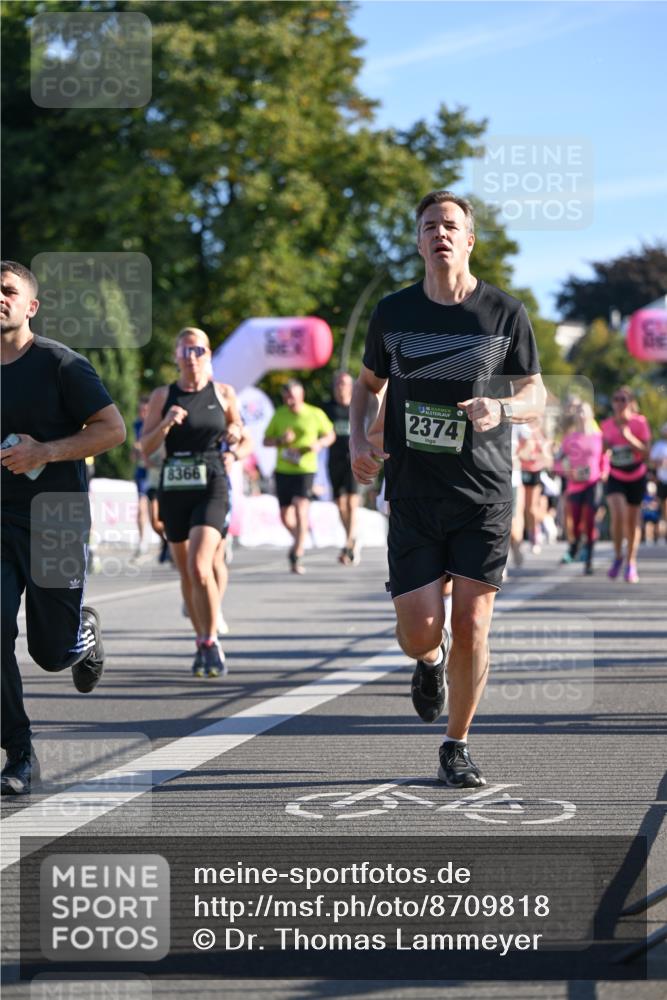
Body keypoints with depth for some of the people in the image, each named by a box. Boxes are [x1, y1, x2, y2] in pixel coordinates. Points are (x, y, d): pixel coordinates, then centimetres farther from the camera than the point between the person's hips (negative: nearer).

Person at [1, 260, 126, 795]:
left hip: (56, 519, -3)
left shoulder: (60, 364, -7)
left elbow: (114, 429, -10)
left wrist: (45, 452, -19)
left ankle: (85, 631, 42)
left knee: (53, 652, 4)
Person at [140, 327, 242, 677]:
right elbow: (145, 447, 1)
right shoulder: (163, 396, 5)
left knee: (199, 567, -19)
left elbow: (238, 431, 16)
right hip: (174, 488, 3)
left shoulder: (223, 393, 3)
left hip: (212, 487, -3)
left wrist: (234, 435, -7)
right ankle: (203, 643, 25)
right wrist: (166, 424, -16)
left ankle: (210, 643, -8)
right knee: (186, 574, 10)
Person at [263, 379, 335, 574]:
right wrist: (280, 440, -12)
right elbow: (266, 441, 10)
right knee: (285, 516, 7)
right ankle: (299, 540, 38)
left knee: (301, 508, -19)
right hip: (283, 470, 3)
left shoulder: (316, 414, -1)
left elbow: (331, 435, 13)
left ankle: (298, 555, -17)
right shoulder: (279, 415, 4)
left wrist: (320, 444, -9)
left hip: (306, 469, -3)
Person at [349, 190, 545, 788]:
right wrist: (358, 441, 1)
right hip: (412, 496, 1)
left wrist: (500, 408, -15)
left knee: (471, 626, -4)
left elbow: (536, 395, 7)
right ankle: (429, 664, 32)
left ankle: (457, 748, 14)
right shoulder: (394, 313, 4)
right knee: (419, 631, -7)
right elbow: (368, 382, 19)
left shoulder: (505, 313, 0)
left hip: (484, 496, -1)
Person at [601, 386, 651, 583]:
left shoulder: (640, 422, -12)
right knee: (617, 515, -22)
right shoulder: (607, 424, -3)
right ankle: (618, 556, -1)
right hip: (615, 477, 1)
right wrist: (605, 446, -12)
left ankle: (631, 563, 29)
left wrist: (629, 437, -28)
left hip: (636, 477, -1)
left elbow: (646, 452, -17)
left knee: (632, 522, 10)